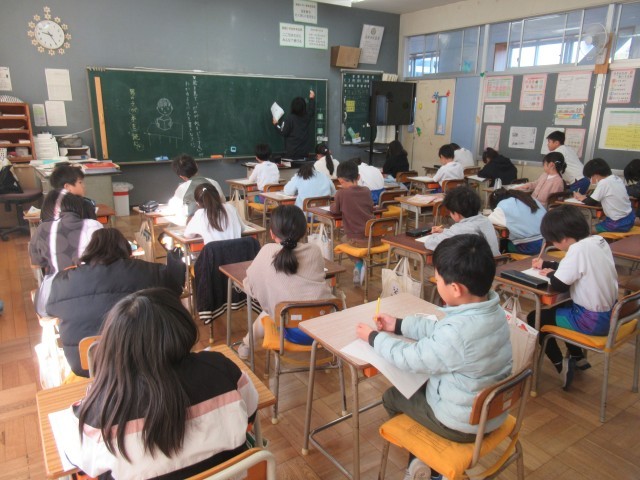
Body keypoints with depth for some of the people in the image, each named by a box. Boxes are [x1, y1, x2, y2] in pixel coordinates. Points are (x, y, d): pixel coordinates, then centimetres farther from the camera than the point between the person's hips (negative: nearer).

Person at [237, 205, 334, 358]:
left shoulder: (267, 252, -4)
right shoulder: (315, 251, 2)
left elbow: (251, 287, 4)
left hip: (295, 332, -1)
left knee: (268, 312, 29)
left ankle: (247, 345, 51)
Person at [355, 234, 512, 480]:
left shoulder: (457, 333, -36)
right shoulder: (492, 311, -10)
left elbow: (409, 358, -21)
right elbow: (439, 328, 5)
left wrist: (374, 337, -5)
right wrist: (399, 324, 8)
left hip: (463, 424, -7)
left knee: (392, 397, 14)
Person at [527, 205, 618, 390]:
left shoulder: (578, 249, -26)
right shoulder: (598, 240, 1)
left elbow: (559, 285, -23)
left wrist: (551, 274, -4)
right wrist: (547, 264, 13)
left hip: (593, 320, -9)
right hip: (610, 313, 9)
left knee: (535, 318, 5)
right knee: (558, 307, 31)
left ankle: (561, 365, 10)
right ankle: (578, 357, 37)